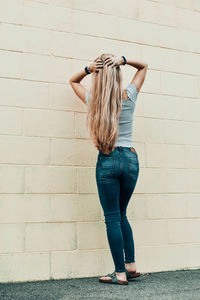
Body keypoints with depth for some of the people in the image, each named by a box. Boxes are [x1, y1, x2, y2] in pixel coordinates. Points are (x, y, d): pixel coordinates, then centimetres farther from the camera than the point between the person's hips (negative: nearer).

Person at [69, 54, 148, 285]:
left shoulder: (93, 100, 2)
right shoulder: (129, 96, 3)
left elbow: (73, 80, 23)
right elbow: (143, 66, 20)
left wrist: (88, 69, 3)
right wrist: (123, 60, 3)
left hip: (107, 160, -2)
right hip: (131, 159, 3)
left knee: (112, 217, 4)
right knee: (121, 214, 18)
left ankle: (120, 273, 8)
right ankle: (131, 264, 17)